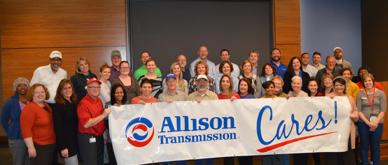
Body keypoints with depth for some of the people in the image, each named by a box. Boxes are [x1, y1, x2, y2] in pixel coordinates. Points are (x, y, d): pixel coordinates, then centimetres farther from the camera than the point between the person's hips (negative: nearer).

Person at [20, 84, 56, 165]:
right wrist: (30, 147, -24)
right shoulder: (29, 108, -15)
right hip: (39, 147, -8)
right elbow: (26, 130, -21)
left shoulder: (48, 106, 10)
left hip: (52, 145, 8)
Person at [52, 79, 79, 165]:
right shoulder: (57, 106, -11)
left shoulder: (74, 104, 10)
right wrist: (62, 147, -19)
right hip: (66, 143, -7)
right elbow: (58, 128, -15)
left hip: (76, 141, 7)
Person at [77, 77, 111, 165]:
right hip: (87, 138, -8)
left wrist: (108, 112, 9)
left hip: (99, 137, 8)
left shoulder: (99, 100, 8)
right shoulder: (83, 103, -16)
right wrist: (103, 115, -23)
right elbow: (86, 124, -24)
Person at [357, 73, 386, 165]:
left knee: (375, 146, 7)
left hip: (378, 124, 0)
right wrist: (368, 122, -12)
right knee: (364, 146, 7)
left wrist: (376, 122, -13)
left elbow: (383, 110, -2)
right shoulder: (360, 94, 1)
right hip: (363, 124, 0)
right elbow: (359, 111, -2)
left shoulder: (381, 93, 2)